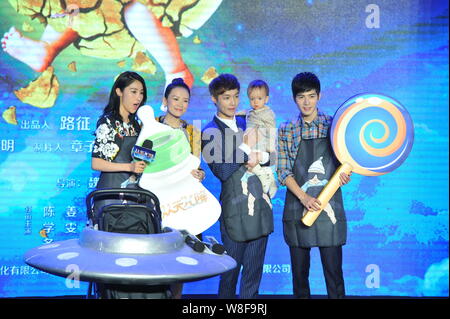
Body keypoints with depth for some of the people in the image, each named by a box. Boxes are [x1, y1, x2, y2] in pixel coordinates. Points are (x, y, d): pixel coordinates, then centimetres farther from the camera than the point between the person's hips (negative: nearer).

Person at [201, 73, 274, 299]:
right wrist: (247, 149, -10)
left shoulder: (246, 123, 14)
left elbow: (271, 157, 13)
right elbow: (220, 170, -13)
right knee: (230, 269, 5)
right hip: (234, 210, -5)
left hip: (260, 205, 5)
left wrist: (258, 156, -8)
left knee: (254, 269, 10)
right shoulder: (209, 133, -2)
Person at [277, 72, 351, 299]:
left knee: (333, 270, -1)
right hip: (298, 206, 1)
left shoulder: (333, 125, 5)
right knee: (299, 271, 8)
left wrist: (345, 174, -12)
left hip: (329, 206, -1)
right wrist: (303, 197, -13)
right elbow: (283, 172, 1)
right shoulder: (286, 130, 6)